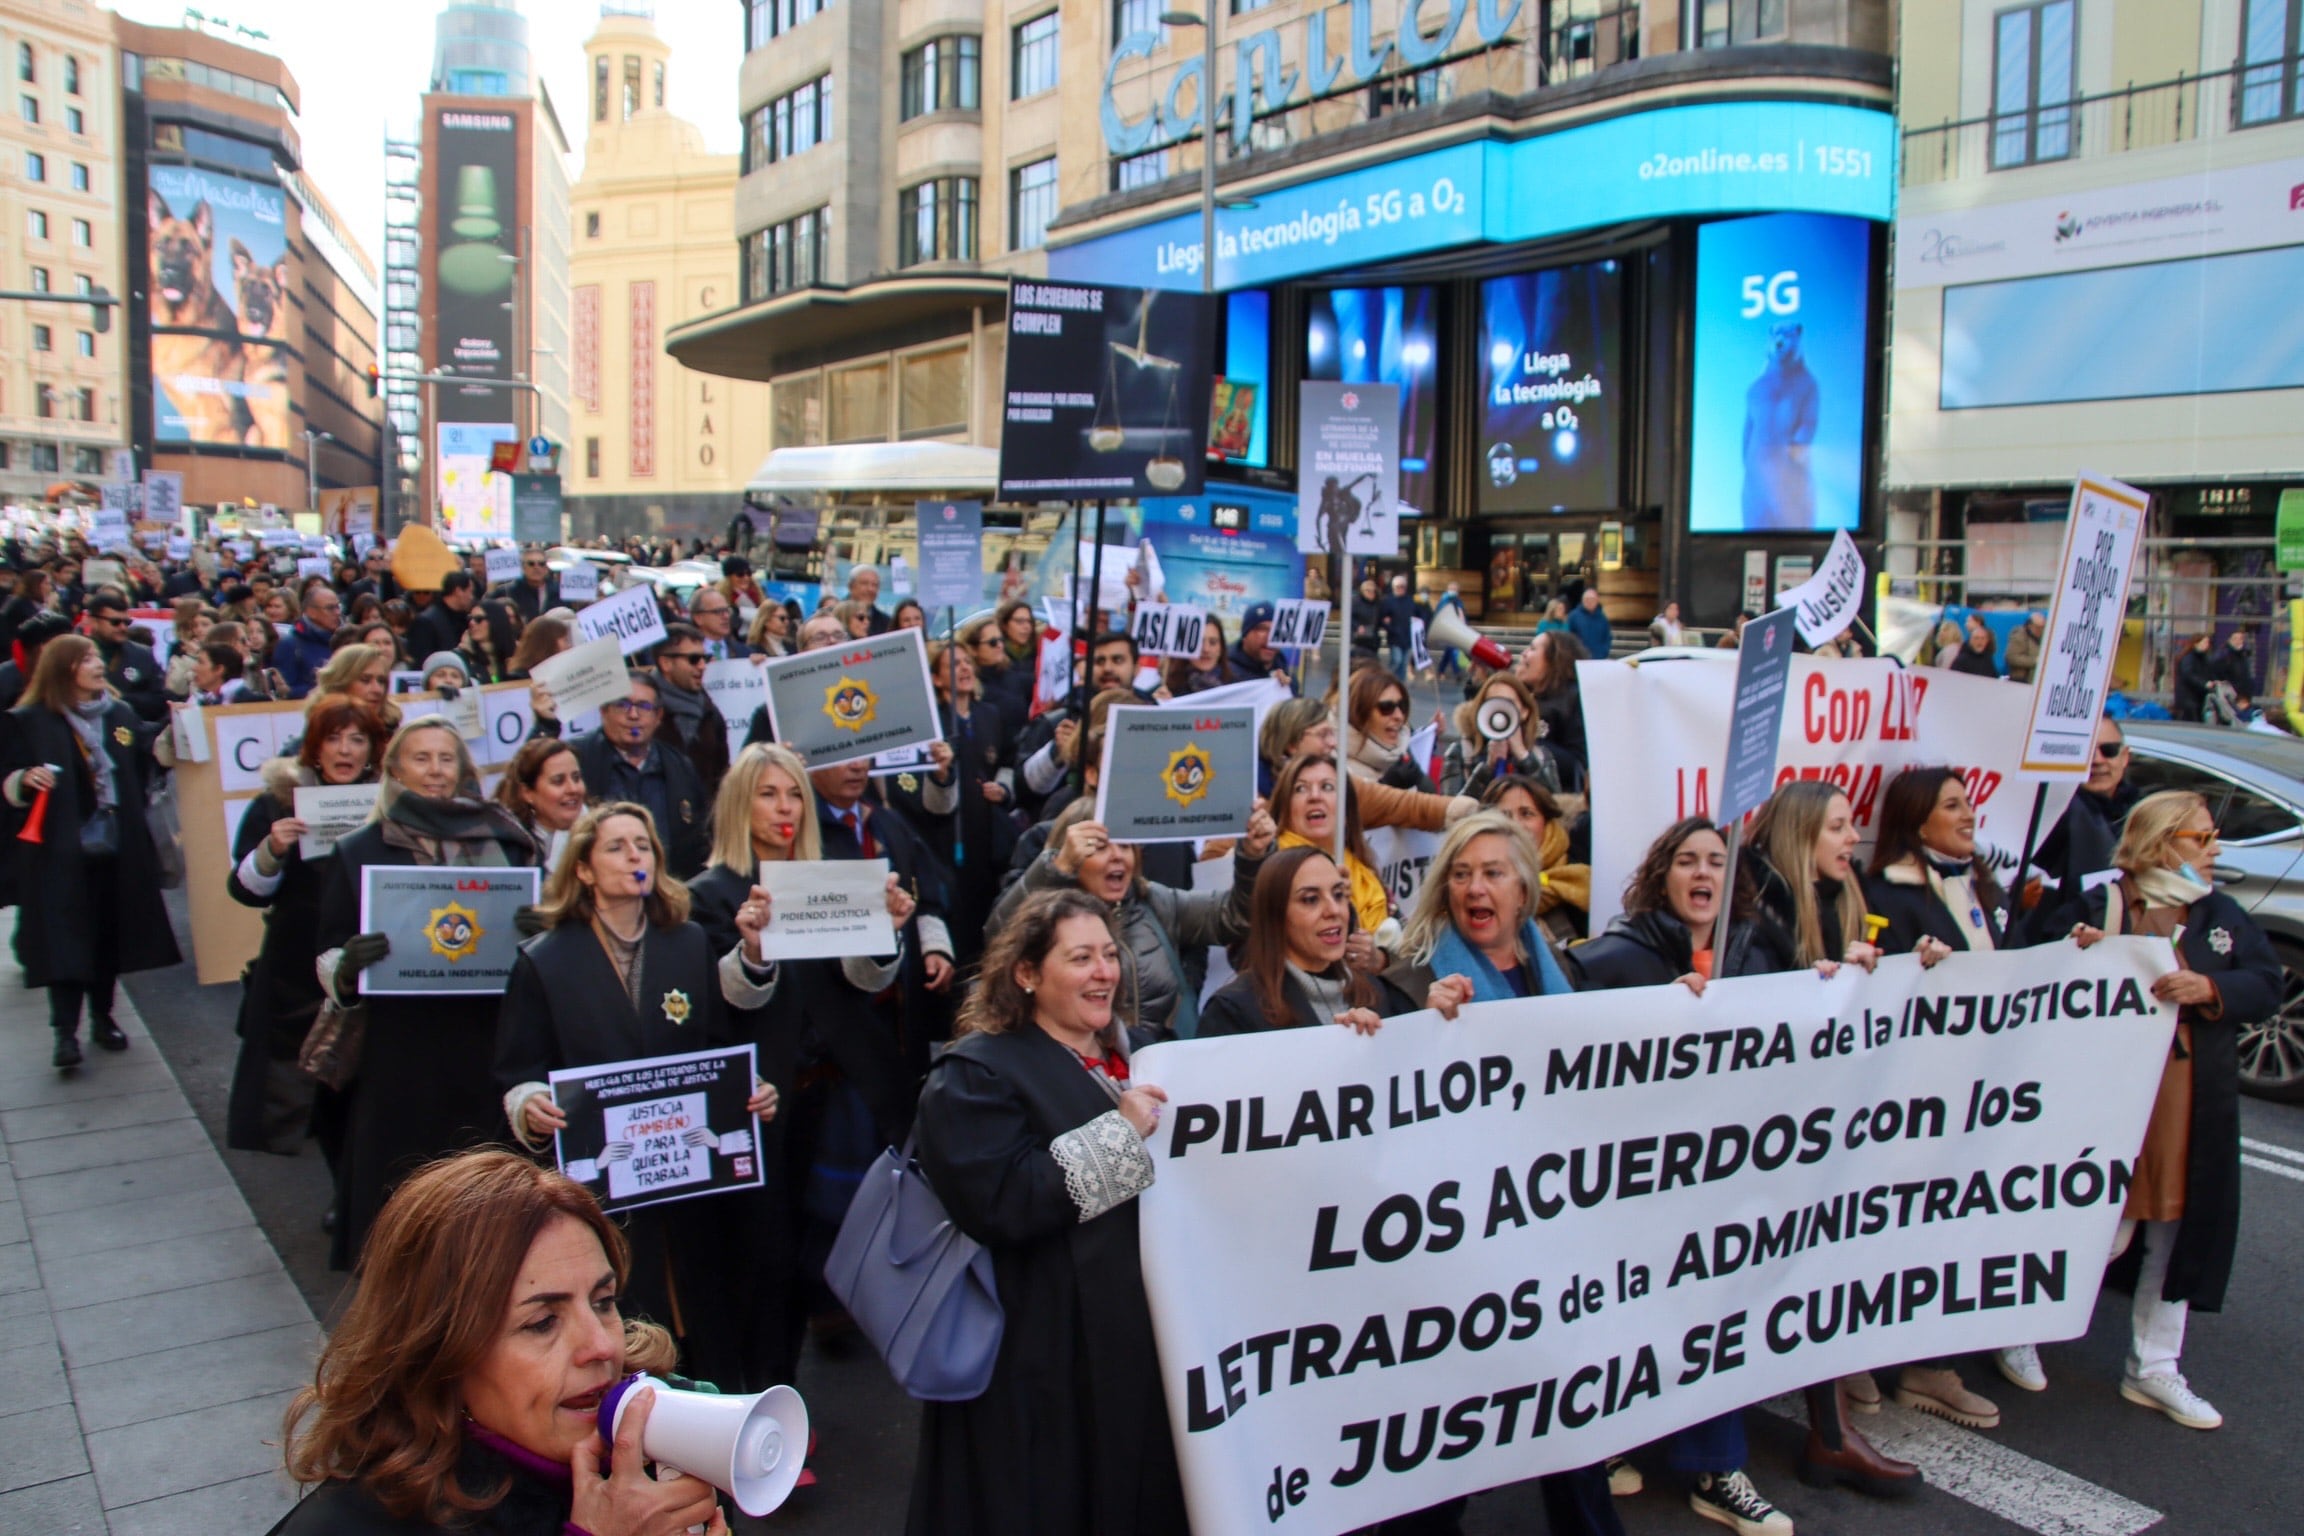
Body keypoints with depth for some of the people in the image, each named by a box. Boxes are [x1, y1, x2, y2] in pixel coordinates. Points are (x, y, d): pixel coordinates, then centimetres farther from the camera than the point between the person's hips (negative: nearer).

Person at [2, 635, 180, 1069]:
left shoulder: (121, 713, 11)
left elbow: (146, 760, 20)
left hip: (117, 846, 4)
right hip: (60, 851, -4)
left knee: (110, 934, 9)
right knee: (65, 939, -7)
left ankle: (102, 1016, 23)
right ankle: (65, 1031, -5)